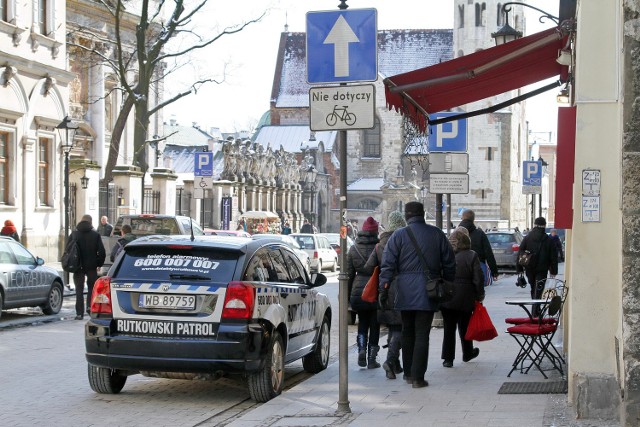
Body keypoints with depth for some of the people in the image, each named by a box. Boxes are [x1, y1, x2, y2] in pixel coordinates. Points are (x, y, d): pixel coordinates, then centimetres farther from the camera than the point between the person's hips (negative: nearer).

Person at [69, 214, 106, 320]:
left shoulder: (74, 235, 2)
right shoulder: (95, 235, -2)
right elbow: (101, 251, -5)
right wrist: (99, 264, 7)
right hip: (91, 266, -1)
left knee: (79, 289, 5)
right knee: (91, 286, 15)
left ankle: (79, 313, 2)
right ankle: (90, 306, -3)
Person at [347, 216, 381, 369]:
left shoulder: (353, 249, 2)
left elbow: (349, 273, 6)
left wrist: (347, 294, 13)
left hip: (358, 292, 3)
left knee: (362, 323, 18)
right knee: (374, 325, 9)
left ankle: (361, 350, -2)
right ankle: (372, 359, 10)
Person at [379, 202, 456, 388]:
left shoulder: (399, 235, 0)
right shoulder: (437, 234, 6)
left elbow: (388, 265, -5)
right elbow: (449, 264, 10)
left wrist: (384, 288, -5)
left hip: (405, 291, 0)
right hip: (428, 291, 0)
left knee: (407, 332, 14)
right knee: (422, 334, -1)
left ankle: (408, 373, 22)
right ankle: (418, 377, -5)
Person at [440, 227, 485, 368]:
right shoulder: (471, 256, -8)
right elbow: (478, 279, -9)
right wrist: (479, 296, 4)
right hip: (465, 298, 0)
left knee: (448, 328, 5)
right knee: (465, 327, 16)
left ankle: (448, 358, 1)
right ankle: (467, 353, 33)